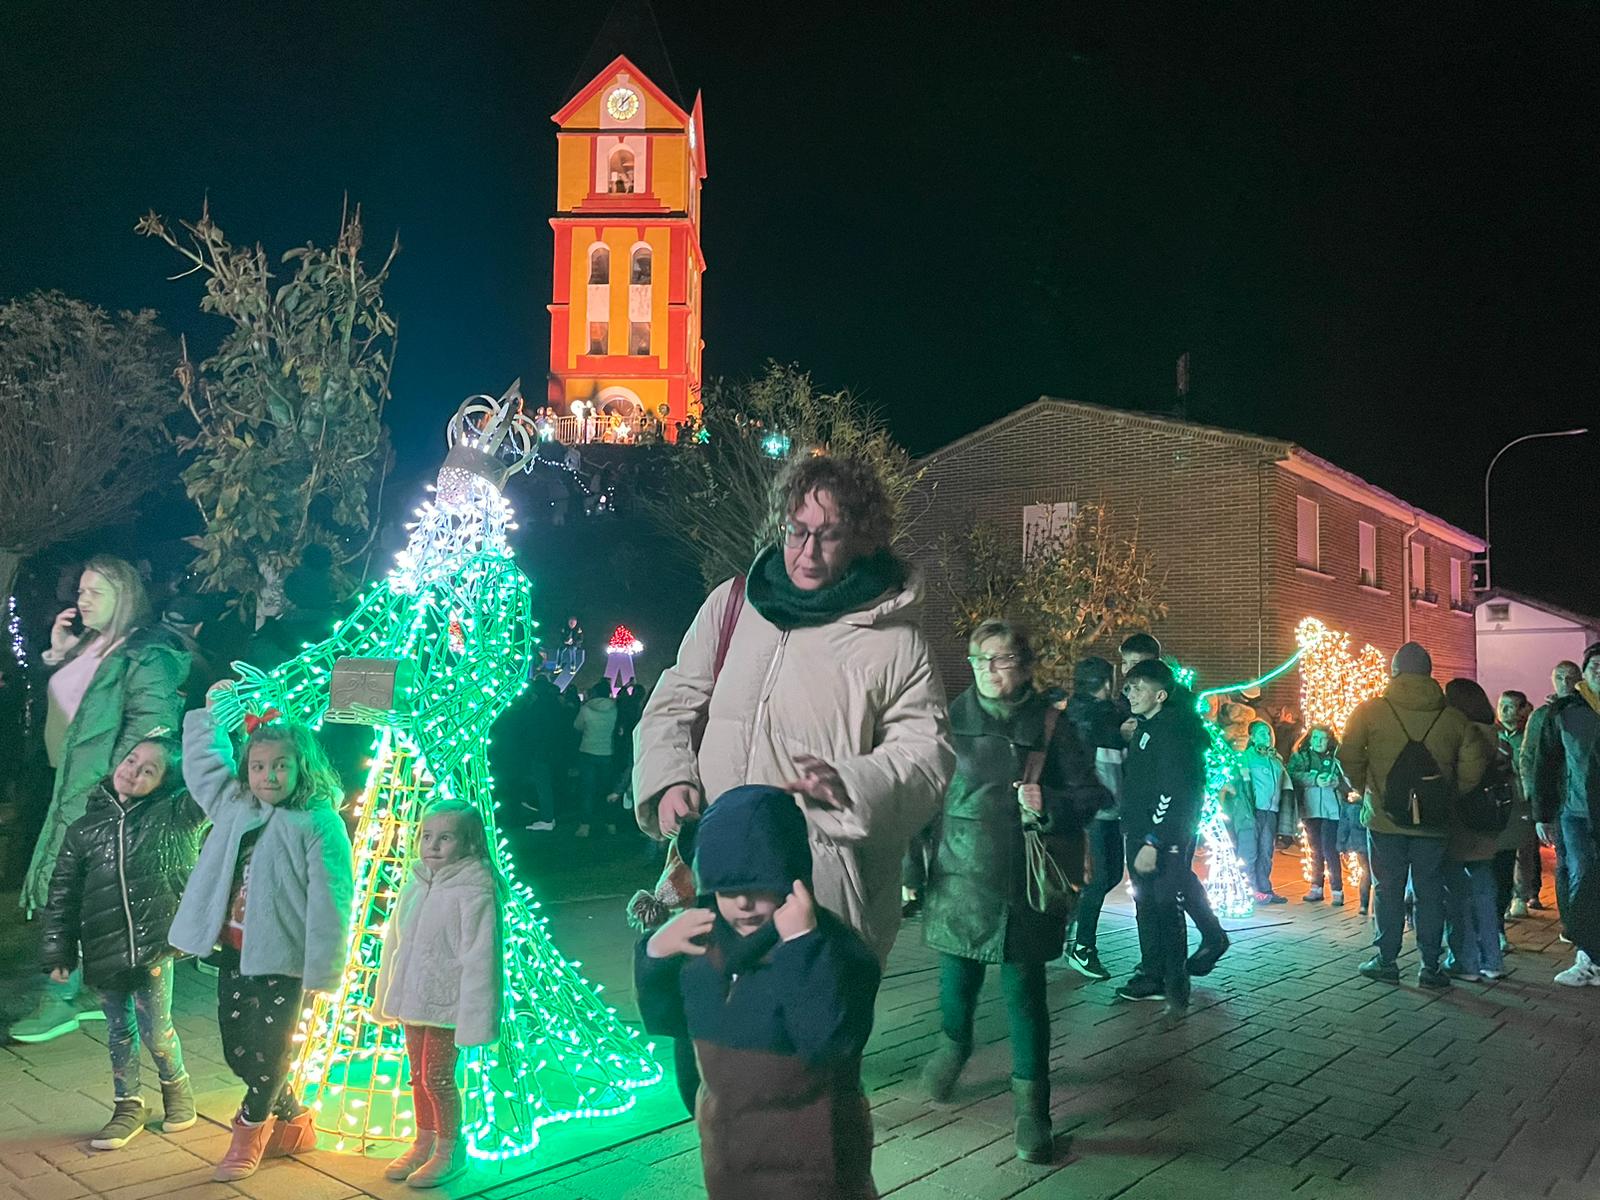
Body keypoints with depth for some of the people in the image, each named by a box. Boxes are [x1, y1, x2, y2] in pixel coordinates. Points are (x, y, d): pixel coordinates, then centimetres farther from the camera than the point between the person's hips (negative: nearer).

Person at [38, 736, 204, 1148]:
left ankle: (176, 1089, 31)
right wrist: (59, 953, 6)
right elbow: (62, 896, 8)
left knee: (156, 1029, 5)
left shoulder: (171, 817, -4)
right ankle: (128, 1106, 30)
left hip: (153, 946, -2)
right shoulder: (83, 830, 4)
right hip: (104, 952, 3)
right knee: (120, 1031, 12)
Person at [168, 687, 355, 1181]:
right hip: (233, 952, 7)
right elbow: (202, 766, 27)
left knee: (267, 1050, 2)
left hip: (281, 957, -7)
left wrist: (321, 970, -18)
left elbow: (329, 900, -17)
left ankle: (249, 1133, 26)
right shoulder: (234, 806, 7)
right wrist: (210, 714, 22)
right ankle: (292, 1120, 33)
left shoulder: (320, 822, -14)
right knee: (237, 1048, 14)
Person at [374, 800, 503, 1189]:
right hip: (412, 997, 7)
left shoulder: (473, 891, -18)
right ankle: (423, 1143, 35)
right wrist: (386, 998, 16)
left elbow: (478, 957, -18)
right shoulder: (415, 886, 5)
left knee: (438, 1077, 0)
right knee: (418, 1076, 18)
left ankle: (451, 1151, 19)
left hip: (446, 1002, -7)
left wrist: (473, 1017, -18)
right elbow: (395, 942, 14)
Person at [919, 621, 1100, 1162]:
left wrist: (1049, 803, -17)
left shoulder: (1049, 726, -1)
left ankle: (1031, 1105, 16)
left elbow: (1091, 793, 3)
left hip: (1025, 886, -1)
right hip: (961, 875, 1)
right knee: (958, 976, 13)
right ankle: (954, 1042, 46)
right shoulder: (950, 719, 0)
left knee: (1024, 990, 1)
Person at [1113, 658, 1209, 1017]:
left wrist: (1153, 842, -23)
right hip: (1141, 833, 9)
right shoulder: (1143, 728, 15)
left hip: (1166, 839, -9)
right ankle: (1152, 976, 24)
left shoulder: (1172, 729, -15)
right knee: (1146, 905, 14)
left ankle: (1176, 987, 3)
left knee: (1166, 908, -5)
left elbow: (1175, 792, -21)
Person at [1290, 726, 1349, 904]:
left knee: (1330, 850, -9)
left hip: (1331, 810, -1)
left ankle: (1337, 890, -4)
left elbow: (1348, 785, 9)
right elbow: (1293, 775, -10)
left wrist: (1337, 782, -11)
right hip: (1311, 809, 1)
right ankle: (1316, 887, 17)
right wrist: (1315, 779, -21)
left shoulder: (1335, 761, 11)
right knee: (1316, 851, 9)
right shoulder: (1300, 757, 10)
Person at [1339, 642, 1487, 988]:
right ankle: (1430, 967, 13)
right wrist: (1448, 798, 12)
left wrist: (1363, 788, 10)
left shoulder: (1370, 710, -4)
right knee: (1430, 892, 9)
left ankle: (1386, 961, 14)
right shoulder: (1453, 718, 1)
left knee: (1388, 890, 8)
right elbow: (1473, 765, -1)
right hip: (1433, 821, 1)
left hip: (1385, 817, -1)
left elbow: (1349, 757, -7)